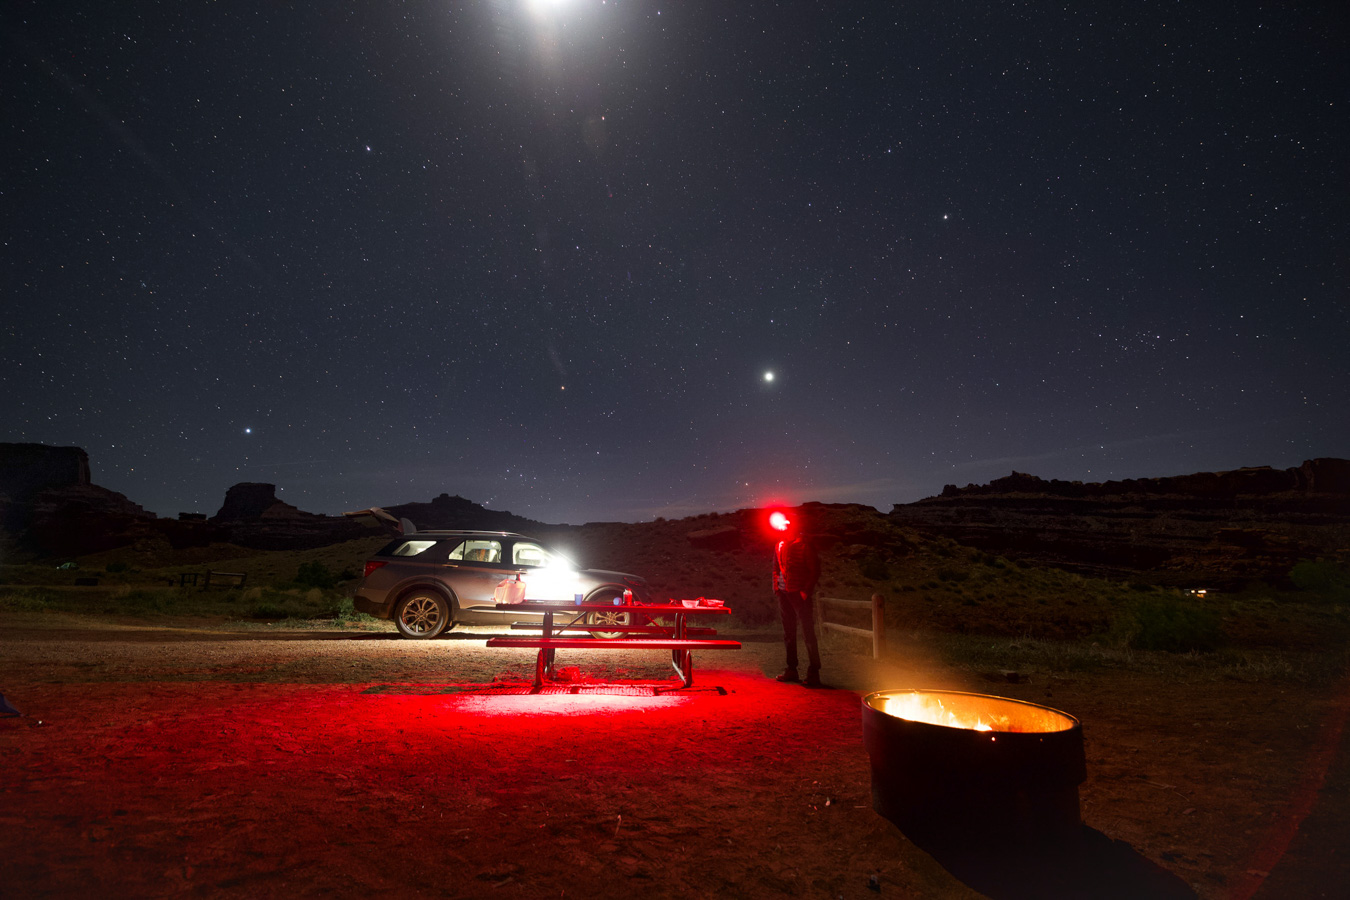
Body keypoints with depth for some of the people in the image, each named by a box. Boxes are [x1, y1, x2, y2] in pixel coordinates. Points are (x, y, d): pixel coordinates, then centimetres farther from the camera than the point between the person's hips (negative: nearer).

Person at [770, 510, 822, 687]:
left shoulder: (805, 546, -9)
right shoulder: (780, 546, 10)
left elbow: (815, 571, -8)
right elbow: (775, 568, 19)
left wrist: (806, 591, -14)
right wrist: (776, 587, 7)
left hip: (800, 595, -6)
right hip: (784, 594, 7)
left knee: (808, 633, -5)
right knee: (788, 634, 12)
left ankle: (813, 674, 1)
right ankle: (791, 670, 21)